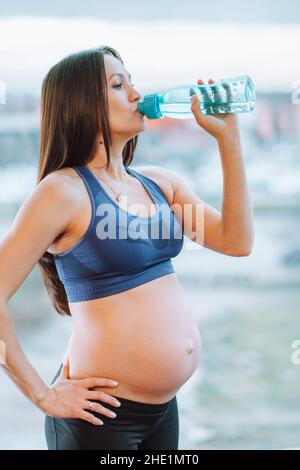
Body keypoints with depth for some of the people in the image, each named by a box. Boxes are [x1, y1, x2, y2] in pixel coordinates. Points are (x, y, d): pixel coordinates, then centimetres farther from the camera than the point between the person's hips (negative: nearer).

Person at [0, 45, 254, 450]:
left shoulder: (158, 182, 7)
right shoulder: (64, 191, -14)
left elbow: (236, 242, 1)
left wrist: (228, 137, -2)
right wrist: (43, 396, -14)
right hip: (102, 415, -7)